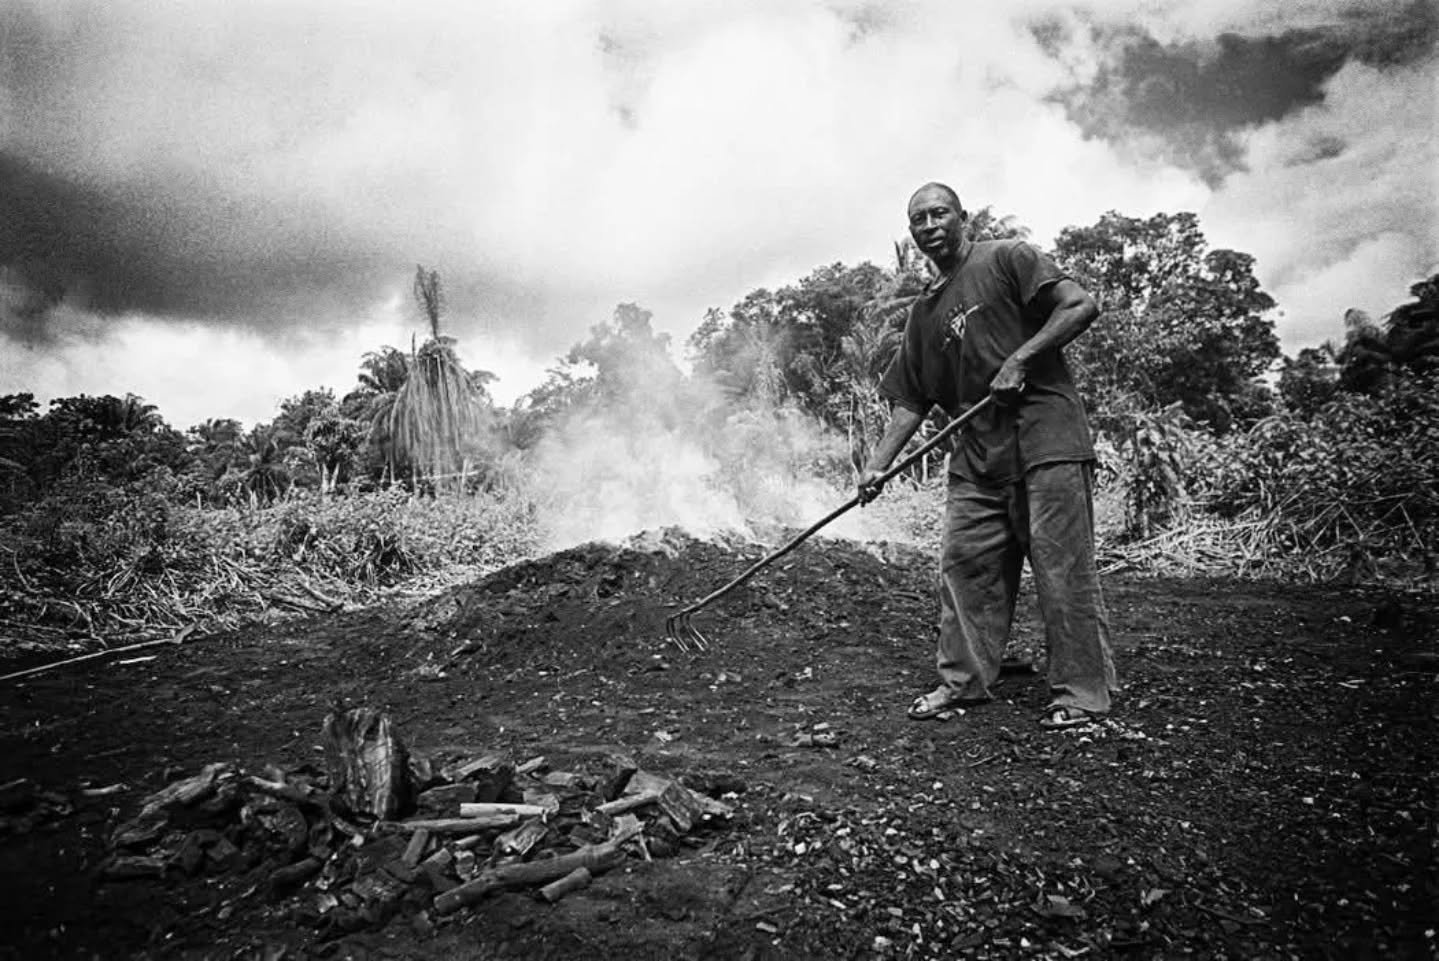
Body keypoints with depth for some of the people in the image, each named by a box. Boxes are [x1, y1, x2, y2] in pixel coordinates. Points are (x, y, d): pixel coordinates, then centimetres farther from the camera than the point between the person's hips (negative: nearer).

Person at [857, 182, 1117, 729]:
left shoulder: (1007, 260, 2)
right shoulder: (924, 313, 18)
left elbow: (1082, 306, -7)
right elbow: (910, 401, 15)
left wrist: (1020, 359, -15)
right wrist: (877, 466, 6)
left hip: (1045, 437, -6)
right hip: (976, 453, 6)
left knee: (1063, 566, -4)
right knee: (963, 563, 5)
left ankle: (1082, 691, 7)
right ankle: (963, 681, 17)